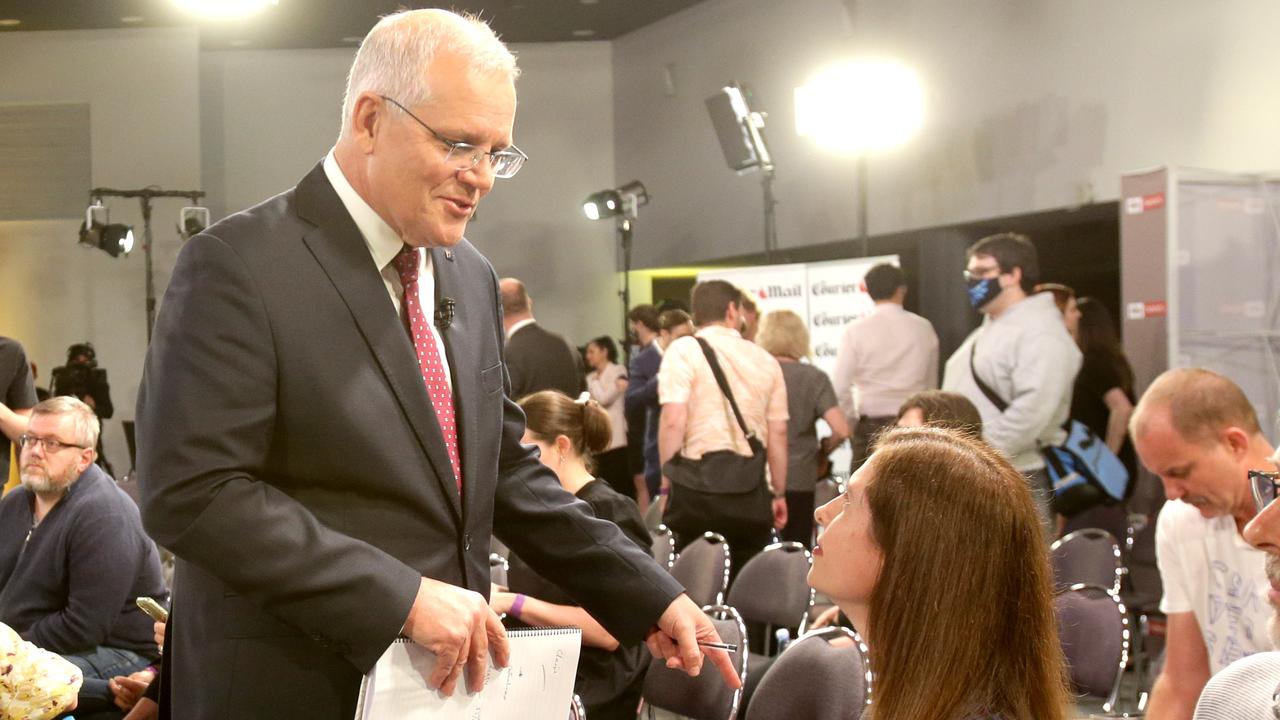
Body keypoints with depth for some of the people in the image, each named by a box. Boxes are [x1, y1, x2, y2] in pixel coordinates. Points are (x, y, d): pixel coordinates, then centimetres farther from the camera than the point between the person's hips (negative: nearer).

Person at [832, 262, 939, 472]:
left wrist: (852, 424, 6)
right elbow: (931, 385, 8)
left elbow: (841, 389, -7)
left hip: (872, 426, -2)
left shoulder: (855, 331, -4)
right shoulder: (923, 328, 3)